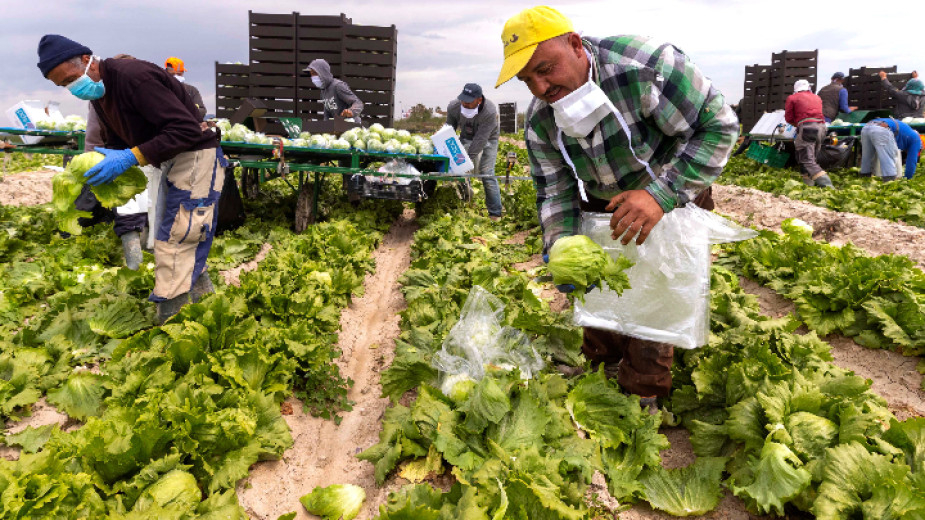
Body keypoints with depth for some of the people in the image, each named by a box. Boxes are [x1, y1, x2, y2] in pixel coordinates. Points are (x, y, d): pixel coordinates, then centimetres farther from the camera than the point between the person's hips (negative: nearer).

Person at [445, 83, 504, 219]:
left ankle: (495, 213, -8)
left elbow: (480, 139, -35)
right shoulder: (453, 106, -21)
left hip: (488, 138, -4)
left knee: (487, 174, -15)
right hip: (466, 137, 5)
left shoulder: (490, 111, -36)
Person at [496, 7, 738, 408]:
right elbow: (555, 191, -12)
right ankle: (602, 370, 32)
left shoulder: (646, 67, -33)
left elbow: (718, 126, -29)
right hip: (603, 205, 5)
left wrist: (660, 195, -39)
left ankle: (642, 398, 10)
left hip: (672, 202, -5)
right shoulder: (540, 120, -14)